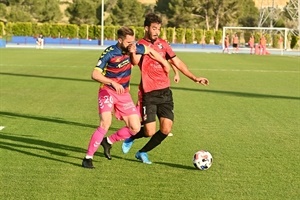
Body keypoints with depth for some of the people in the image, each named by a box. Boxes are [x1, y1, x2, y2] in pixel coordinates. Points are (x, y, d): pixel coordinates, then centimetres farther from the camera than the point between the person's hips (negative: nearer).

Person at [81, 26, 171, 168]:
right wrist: (113, 83, -35)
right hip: (108, 91, -6)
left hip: (124, 94, 6)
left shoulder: (132, 48, -4)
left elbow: (150, 51, 15)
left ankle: (108, 142, 22)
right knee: (105, 123, -25)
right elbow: (95, 74, -23)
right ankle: (88, 157, -14)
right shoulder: (109, 53, -19)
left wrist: (165, 64, 17)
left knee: (135, 128, -1)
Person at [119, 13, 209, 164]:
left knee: (166, 129, -5)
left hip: (165, 92, 5)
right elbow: (135, 62, -26)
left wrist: (194, 78, 11)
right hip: (149, 94, -5)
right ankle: (131, 137, 27)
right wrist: (132, 52, -49)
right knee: (150, 132, -8)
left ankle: (142, 152, 18)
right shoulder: (140, 45, -6)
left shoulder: (163, 44, 10)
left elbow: (177, 62, 16)